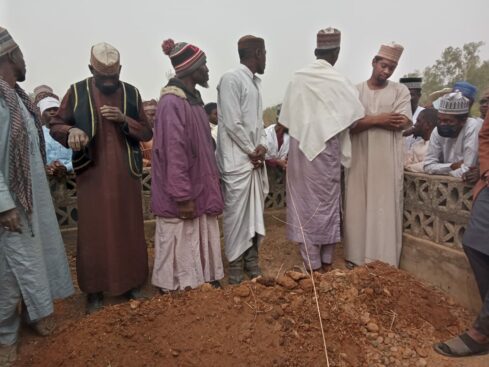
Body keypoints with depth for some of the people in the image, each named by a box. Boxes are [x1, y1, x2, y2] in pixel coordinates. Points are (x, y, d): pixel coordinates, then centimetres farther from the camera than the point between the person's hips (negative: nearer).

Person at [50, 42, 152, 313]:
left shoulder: (131, 93, 4)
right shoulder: (77, 92, 0)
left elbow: (147, 133, 5)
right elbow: (55, 125, 3)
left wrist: (124, 120, -14)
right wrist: (71, 132, -19)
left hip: (126, 174, 2)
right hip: (92, 174, -1)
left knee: (129, 228, 8)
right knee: (94, 232, 4)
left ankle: (130, 282, 24)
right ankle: (94, 288, 19)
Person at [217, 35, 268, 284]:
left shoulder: (255, 82, 17)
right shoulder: (231, 79, -11)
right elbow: (232, 123, -17)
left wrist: (262, 146, -1)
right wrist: (252, 151, -9)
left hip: (255, 158, 9)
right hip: (237, 159, -8)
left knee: (255, 211, 12)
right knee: (236, 212, -1)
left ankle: (251, 259, 26)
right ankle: (235, 263, 14)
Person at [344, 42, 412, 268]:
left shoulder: (400, 91, 6)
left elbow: (403, 123, -9)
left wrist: (365, 120, -8)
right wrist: (378, 119, -14)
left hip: (388, 160, -1)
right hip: (359, 158, 1)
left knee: (386, 209, 1)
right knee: (357, 208, 4)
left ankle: (385, 262, 10)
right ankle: (356, 257, 16)